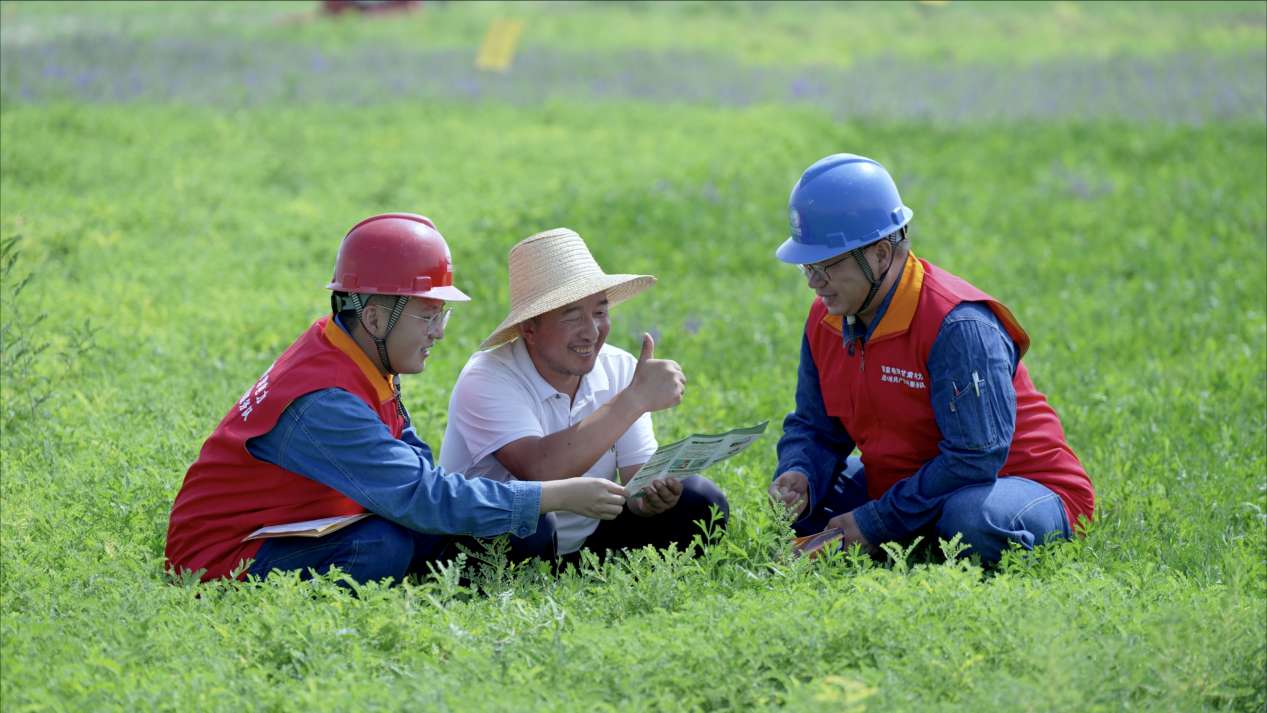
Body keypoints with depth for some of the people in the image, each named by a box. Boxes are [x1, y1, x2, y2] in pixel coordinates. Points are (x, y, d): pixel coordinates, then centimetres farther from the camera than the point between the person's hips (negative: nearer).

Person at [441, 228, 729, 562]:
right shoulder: (487, 380, -20)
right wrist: (636, 398, -34)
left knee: (699, 502, -12)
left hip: (588, 542, 5)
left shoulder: (620, 369, -2)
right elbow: (542, 471, -36)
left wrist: (652, 494, -32)